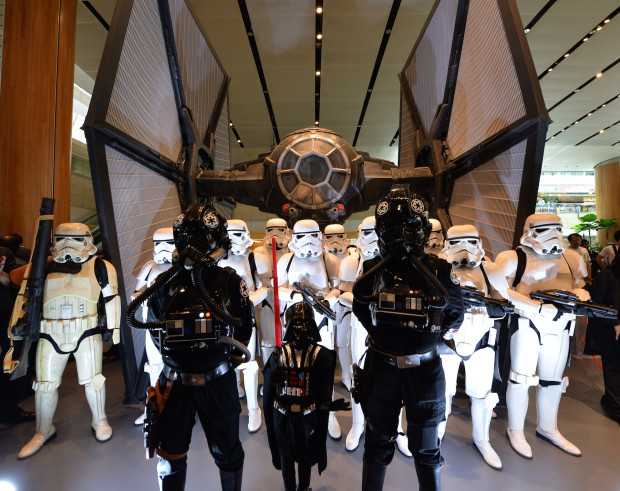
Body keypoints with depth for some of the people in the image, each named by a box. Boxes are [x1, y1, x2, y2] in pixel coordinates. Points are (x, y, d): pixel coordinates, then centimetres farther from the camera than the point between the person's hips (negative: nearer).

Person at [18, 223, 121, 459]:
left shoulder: (99, 267, 2)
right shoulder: (46, 268, 9)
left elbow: (111, 298, 4)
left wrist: (114, 328, 3)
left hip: (86, 332, -3)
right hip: (50, 335, 3)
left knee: (91, 379, 0)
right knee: (45, 383, 10)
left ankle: (99, 422, 23)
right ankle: (43, 432, 31)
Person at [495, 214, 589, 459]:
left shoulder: (572, 258, 9)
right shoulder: (514, 258, -11)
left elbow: (580, 286, 19)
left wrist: (580, 295, -6)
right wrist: (538, 306, -27)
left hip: (559, 329, 6)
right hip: (527, 326, -6)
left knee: (552, 380, 18)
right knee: (521, 378, 2)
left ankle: (548, 429, 38)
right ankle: (516, 431, 21)